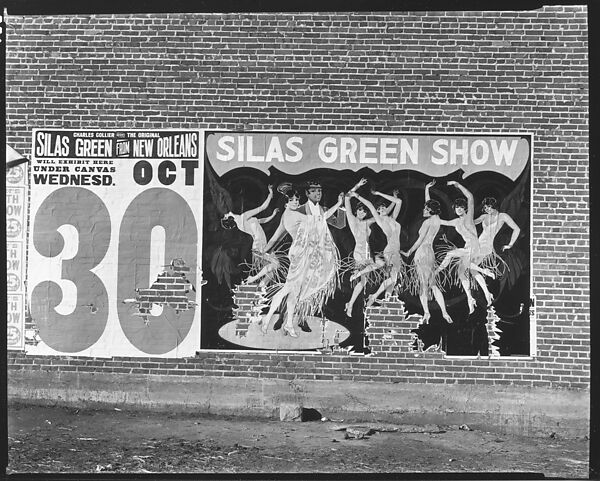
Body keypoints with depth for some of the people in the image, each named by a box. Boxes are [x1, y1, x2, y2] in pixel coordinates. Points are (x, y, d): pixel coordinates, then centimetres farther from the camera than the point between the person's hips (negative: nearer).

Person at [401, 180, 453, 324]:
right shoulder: (437, 219, 8)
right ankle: (444, 312, 3)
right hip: (430, 252, 8)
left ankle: (426, 313, -2)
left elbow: (420, 240, -12)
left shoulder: (427, 222, -13)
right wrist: (427, 189, 29)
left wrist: (408, 252, -4)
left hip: (422, 252, -8)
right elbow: (428, 203, 23)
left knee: (422, 284, -1)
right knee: (433, 284, 9)